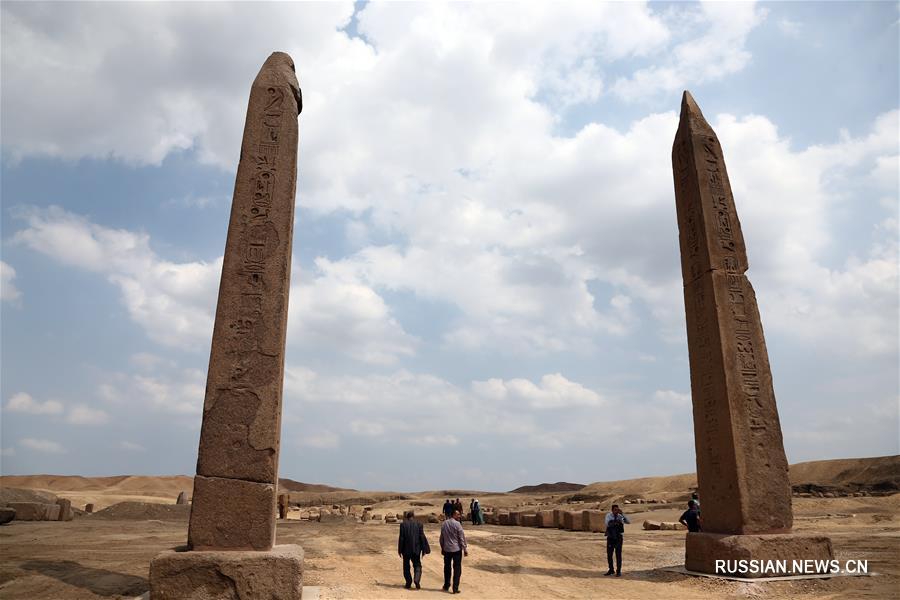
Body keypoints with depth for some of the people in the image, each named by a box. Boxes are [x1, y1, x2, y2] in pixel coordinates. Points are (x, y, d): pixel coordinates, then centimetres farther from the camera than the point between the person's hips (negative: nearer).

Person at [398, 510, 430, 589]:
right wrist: (424, 549, 3)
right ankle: (417, 580, -11)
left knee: (406, 566, 14)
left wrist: (400, 550, 0)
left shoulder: (403, 524, -6)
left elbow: (401, 538, -7)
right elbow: (422, 537, -3)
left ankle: (408, 583, 12)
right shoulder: (419, 524, -2)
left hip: (406, 549, -1)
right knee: (417, 565, 11)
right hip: (416, 549, 1)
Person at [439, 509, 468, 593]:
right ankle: (455, 589, 4)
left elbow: (441, 537, 10)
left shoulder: (444, 523, 3)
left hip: (446, 549, 5)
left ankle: (446, 586, 27)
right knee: (457, 569, 4)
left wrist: (442, 548, 20)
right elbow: (462, 538, -13)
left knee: (447, 567, 18)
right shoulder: (457, 524, -15)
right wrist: (465, 549, -5)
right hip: (457, 549, -5)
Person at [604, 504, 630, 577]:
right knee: (609, 554, 6)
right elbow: (607, 524, -21)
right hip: (610, 538, 1)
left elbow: (629, 522, -20)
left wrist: (622, 514, -27)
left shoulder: (620, 516, -5)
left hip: (618, 538, -1)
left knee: (618, 554, -4)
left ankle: (618, 571, 9)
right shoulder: (608, 515, -5)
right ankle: (611, 570, 23)